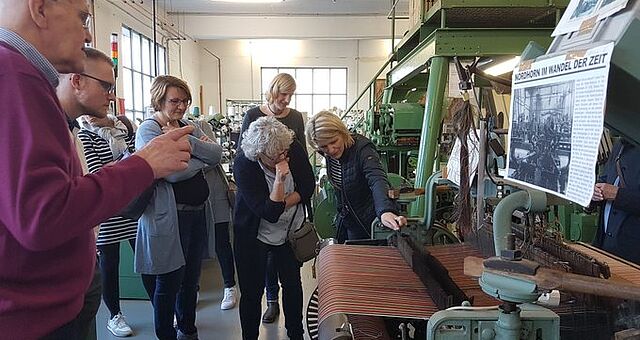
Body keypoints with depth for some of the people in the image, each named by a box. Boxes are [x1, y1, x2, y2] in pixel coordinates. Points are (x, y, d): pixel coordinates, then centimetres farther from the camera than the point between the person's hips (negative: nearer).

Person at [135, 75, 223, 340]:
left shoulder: (188, 126, 12)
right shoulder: (148, 130, -10)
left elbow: (217, 154, -3)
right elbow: (174, 172, -23)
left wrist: (186, 141, -16)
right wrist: (201, 153, -8)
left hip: (198, 211, 7)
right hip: (169, 216, -7)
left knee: (191, 278, 19)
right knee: (168, 283, 8)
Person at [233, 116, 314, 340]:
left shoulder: (294, 149, -17)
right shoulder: (243, 165, -27)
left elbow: (308, 187, -10)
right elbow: (269, 213, -30)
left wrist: (282, 204, -21)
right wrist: (280, 179, -40)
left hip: (290, 230, 4)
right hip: (254, 236, -3)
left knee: (292, 284, 16)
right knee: (252, 291, 4)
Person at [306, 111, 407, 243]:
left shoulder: (362, 149, -27)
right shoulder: (327, 153, -7)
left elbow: (378, 180, -44)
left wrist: (386, 211, -62)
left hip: (365, 222, -6)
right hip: (344, 218, 7)